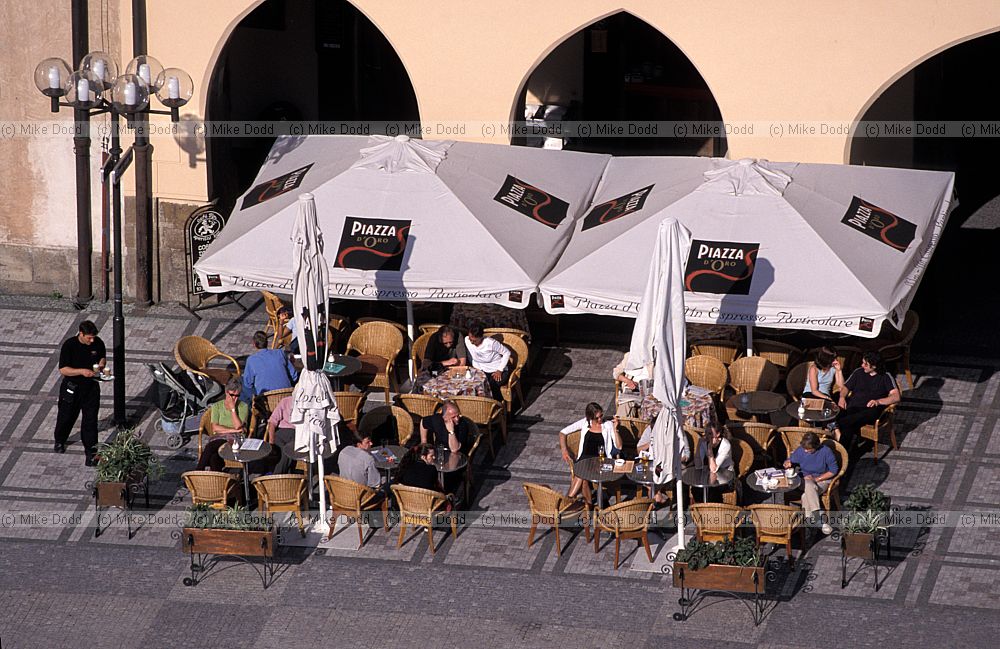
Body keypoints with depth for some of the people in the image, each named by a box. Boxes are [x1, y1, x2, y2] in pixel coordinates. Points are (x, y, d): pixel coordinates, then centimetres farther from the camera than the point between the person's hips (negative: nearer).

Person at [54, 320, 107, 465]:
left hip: (91, 387, 2)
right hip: (72, 387, -2)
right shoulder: (69, 345, -21)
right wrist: (82, 371, -32)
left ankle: (90, 450, 9)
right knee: (66, 416, 17)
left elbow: (103, 358, 10)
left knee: (90, 419, 1)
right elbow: (63, 369, -20)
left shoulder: (98, 343, -9)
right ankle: (59, 441, 43)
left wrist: (101, 364, -13)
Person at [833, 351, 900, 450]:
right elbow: (845, 387, 25)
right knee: (849, 426, -33)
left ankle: (836, 425, -45)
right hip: (853, 408, 2)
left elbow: (896, 397, -1)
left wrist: (878, 401, -16)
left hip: (870, 409, -2)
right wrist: (842, 397, 2)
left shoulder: (885, 377, 10)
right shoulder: (859, 372, 21)